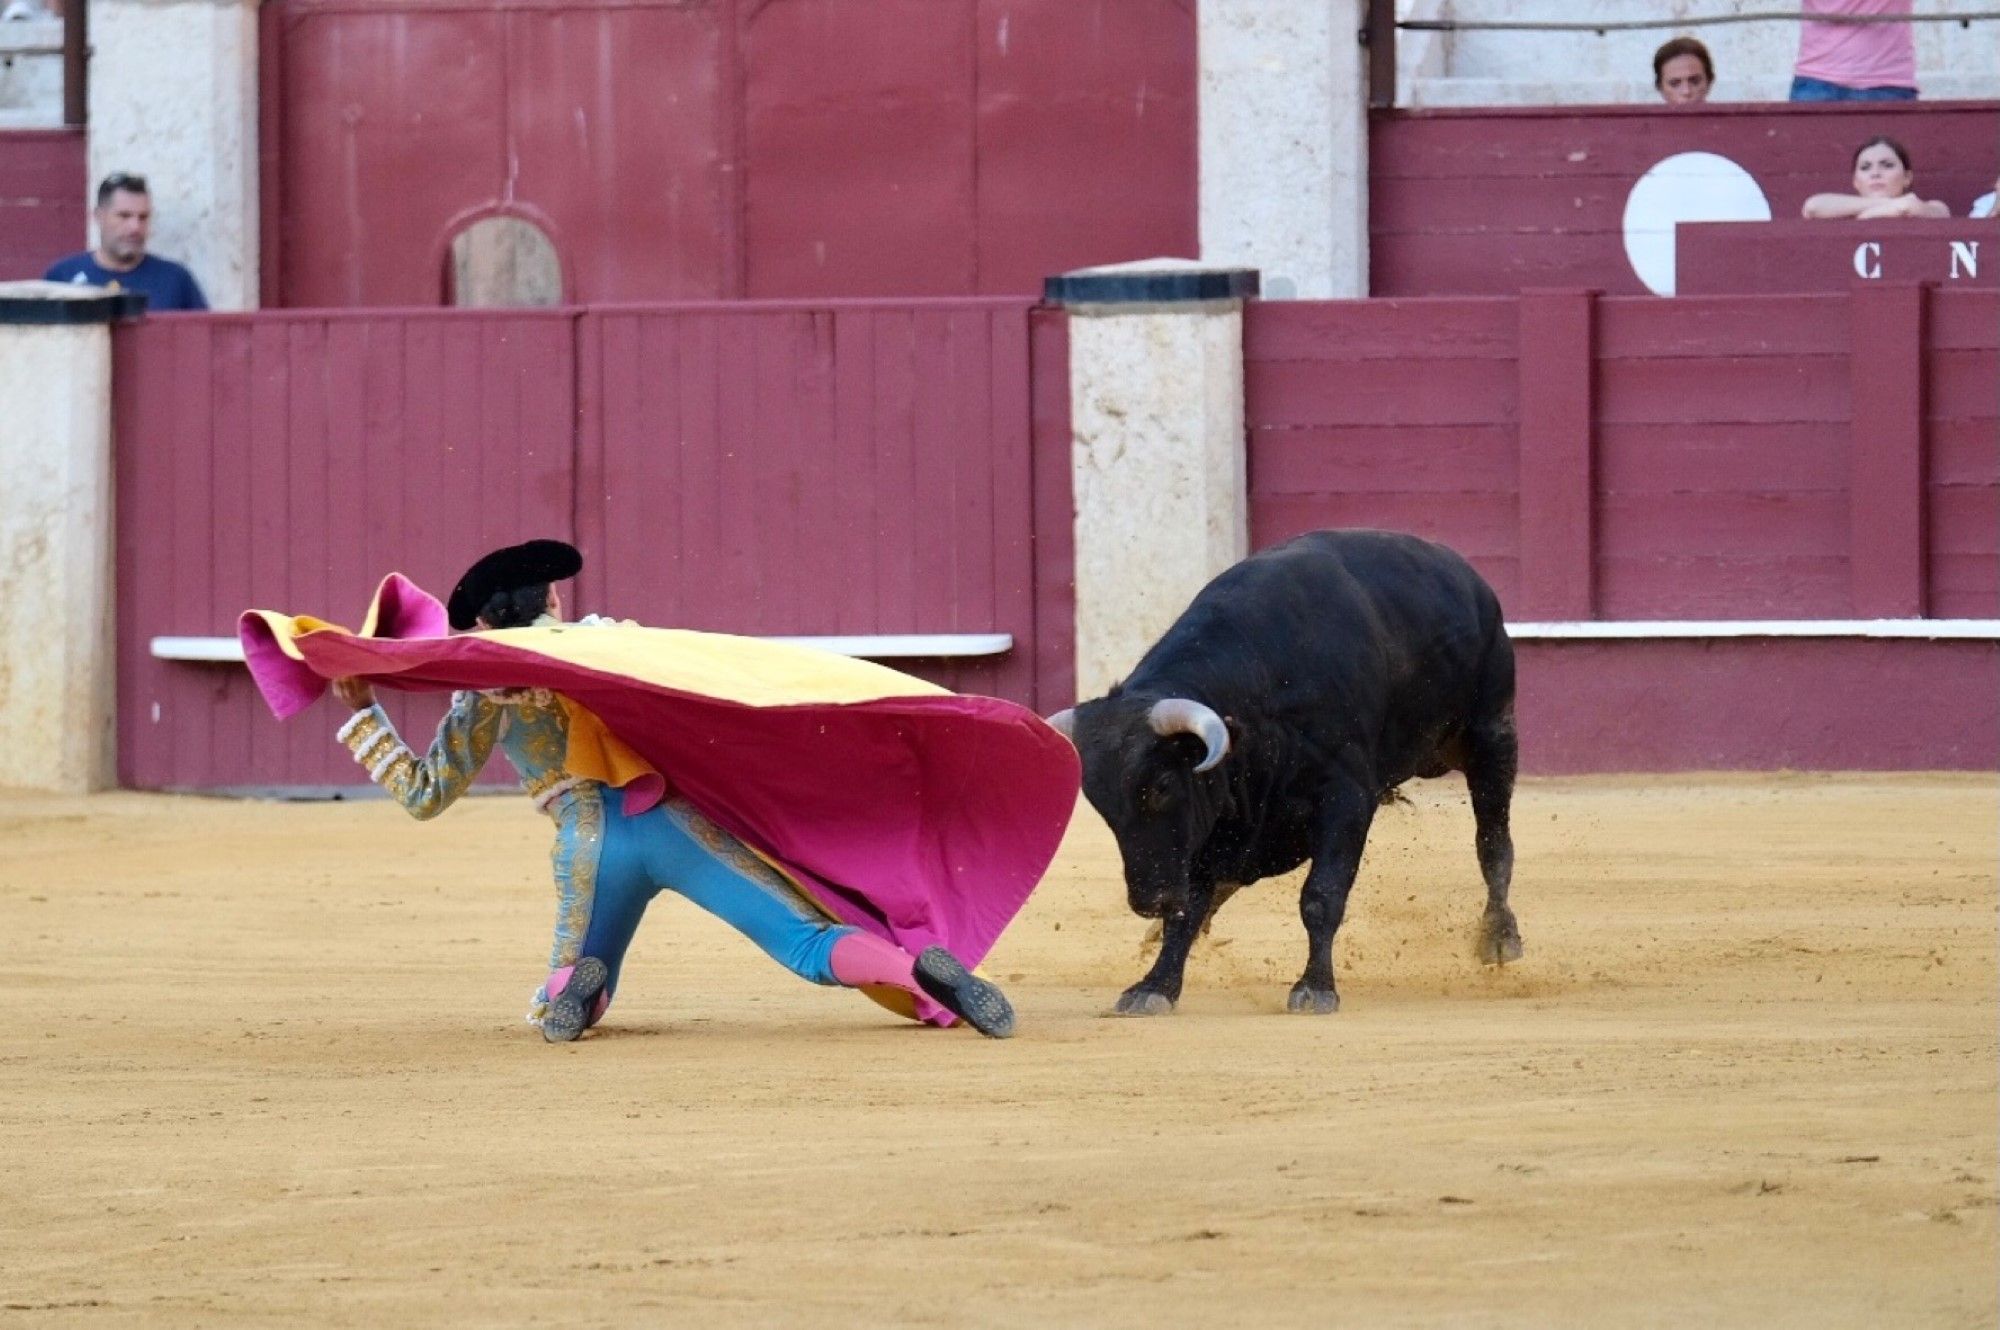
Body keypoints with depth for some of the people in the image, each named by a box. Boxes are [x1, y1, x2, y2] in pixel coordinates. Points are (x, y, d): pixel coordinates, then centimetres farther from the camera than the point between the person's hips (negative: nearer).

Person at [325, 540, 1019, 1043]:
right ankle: (918, 968, -41)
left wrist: (362, 716, 28)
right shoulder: (600, 637, 20)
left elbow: (424, 795, 21)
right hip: (669, 819, 1)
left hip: (590, 843, -1)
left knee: (556, 1014, 21)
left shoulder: (483, 693, 17)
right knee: (811, 946, -10)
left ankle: (576, 981, -17)